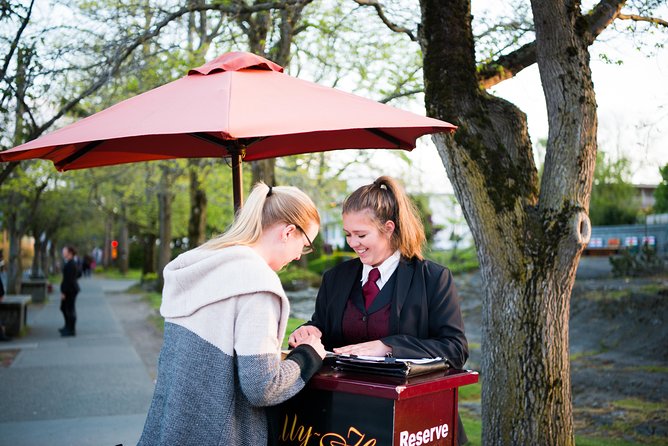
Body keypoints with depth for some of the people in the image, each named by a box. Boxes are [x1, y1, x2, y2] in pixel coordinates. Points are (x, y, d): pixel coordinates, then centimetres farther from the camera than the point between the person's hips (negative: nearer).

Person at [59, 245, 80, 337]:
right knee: (63, 308, 21)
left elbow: (69, 279, -22)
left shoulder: (70, 264, -19)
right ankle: (68, 326, 34)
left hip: (69, 290, -11)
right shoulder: (72, 263, 12)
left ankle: (71, 330, 7)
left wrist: (63, 292, -20)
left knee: (70, 309, -2)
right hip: (70, 289, 11)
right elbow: (78, 275, 20)